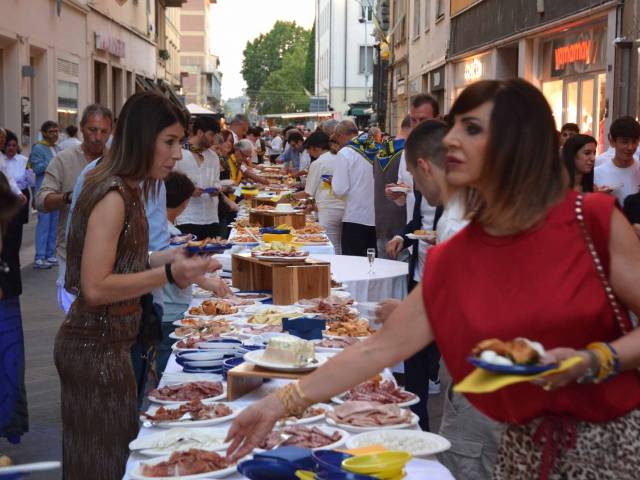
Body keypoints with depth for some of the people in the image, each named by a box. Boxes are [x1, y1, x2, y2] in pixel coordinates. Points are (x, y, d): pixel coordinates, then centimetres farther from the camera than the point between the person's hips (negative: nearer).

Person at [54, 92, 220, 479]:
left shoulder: (125, 189, 7)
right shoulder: (113, 196, -21)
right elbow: (95, 287, -24)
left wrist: (164, 258, 6)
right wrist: (168, 274, -26)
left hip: (108, 344, 9)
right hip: (97, 350, -9)